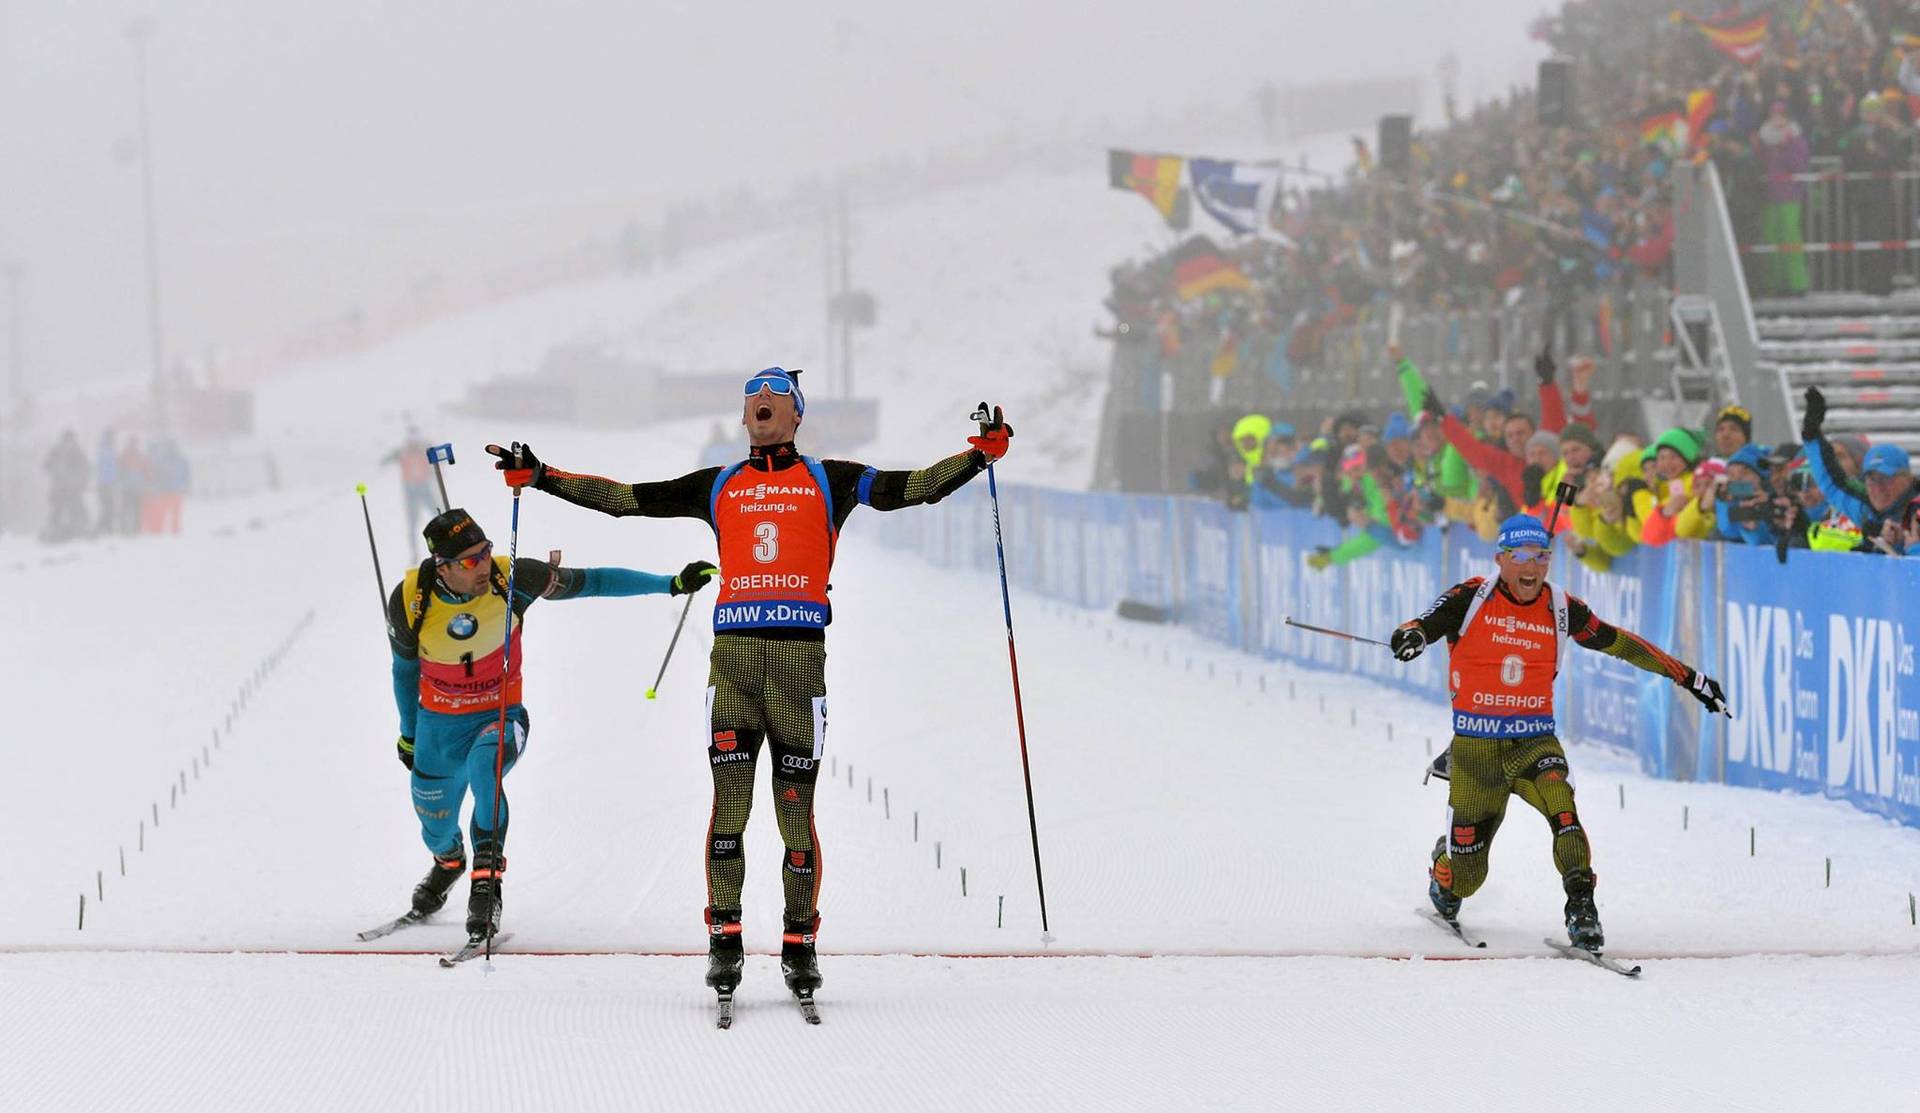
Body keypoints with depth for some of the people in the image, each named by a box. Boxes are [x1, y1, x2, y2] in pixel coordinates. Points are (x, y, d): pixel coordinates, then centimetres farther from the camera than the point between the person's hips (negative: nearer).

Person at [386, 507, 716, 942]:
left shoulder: (509, 578, -23)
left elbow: (589, 582, -14)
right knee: (437, 832, 13)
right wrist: (408, 732, 13)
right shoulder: (410, 600, -19)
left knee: (484, 768, -36)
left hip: (501, 715, -2)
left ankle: (487, 881, -23)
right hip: (439, 722, 2)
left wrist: (672, 584, -16)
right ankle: (449, 863, 51)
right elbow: (405, 666, 1)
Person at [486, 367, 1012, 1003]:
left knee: (796, 807, -1)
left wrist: (979, 455, -6)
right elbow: (626, 498, 18)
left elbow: (912, 488, 6)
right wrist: (540, 476, 14)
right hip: (734, 650, 1)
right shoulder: (717, 487, 17)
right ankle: (724, 939, -2)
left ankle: (799, 944, 7)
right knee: (729, 802, -5)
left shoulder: (829, 480, 12)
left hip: (801, 649, -1)